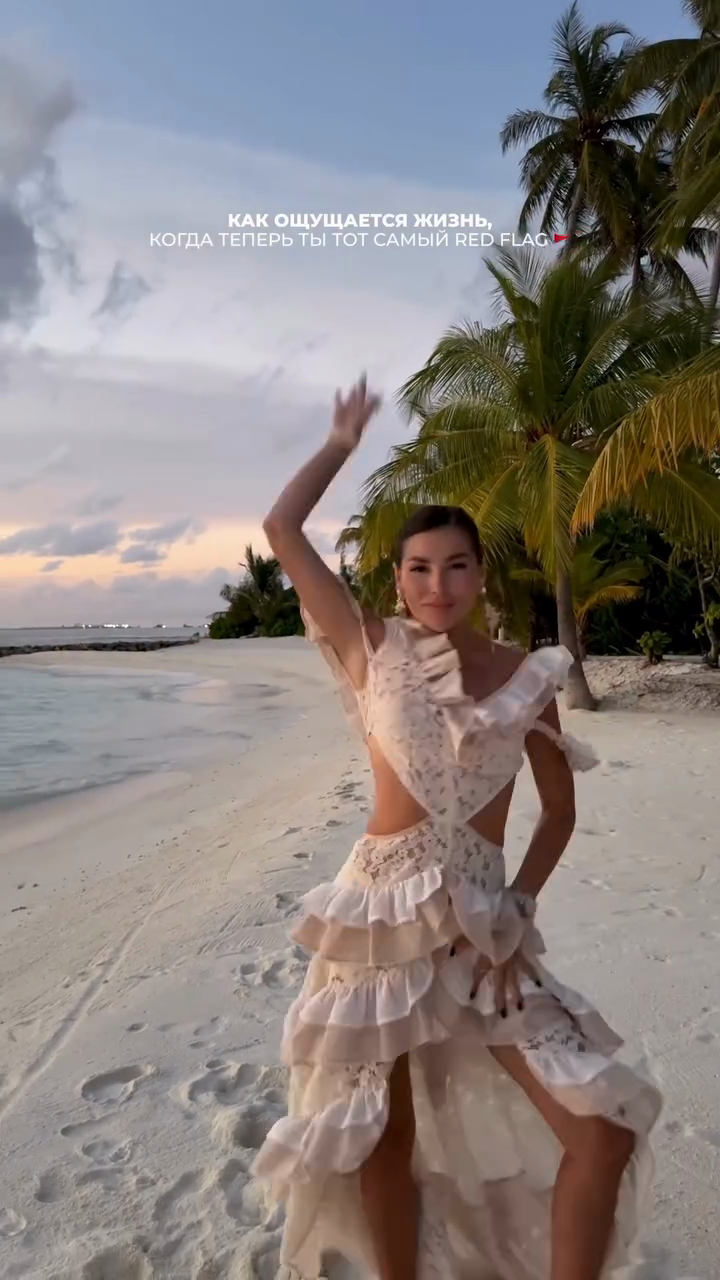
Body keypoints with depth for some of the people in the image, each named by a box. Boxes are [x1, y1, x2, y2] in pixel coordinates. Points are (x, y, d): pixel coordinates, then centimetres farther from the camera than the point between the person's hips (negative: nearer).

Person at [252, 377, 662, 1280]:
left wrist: (517, 910, -3)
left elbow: (559, 809, 8)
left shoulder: (525, 678, 0)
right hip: (383, 914, -1)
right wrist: (343, 442, 8)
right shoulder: (374, 651, -4)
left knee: (604, 1132, -4)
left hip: (485, 923, 2)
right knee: (386, 1141, 12)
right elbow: (281, 529, -5)